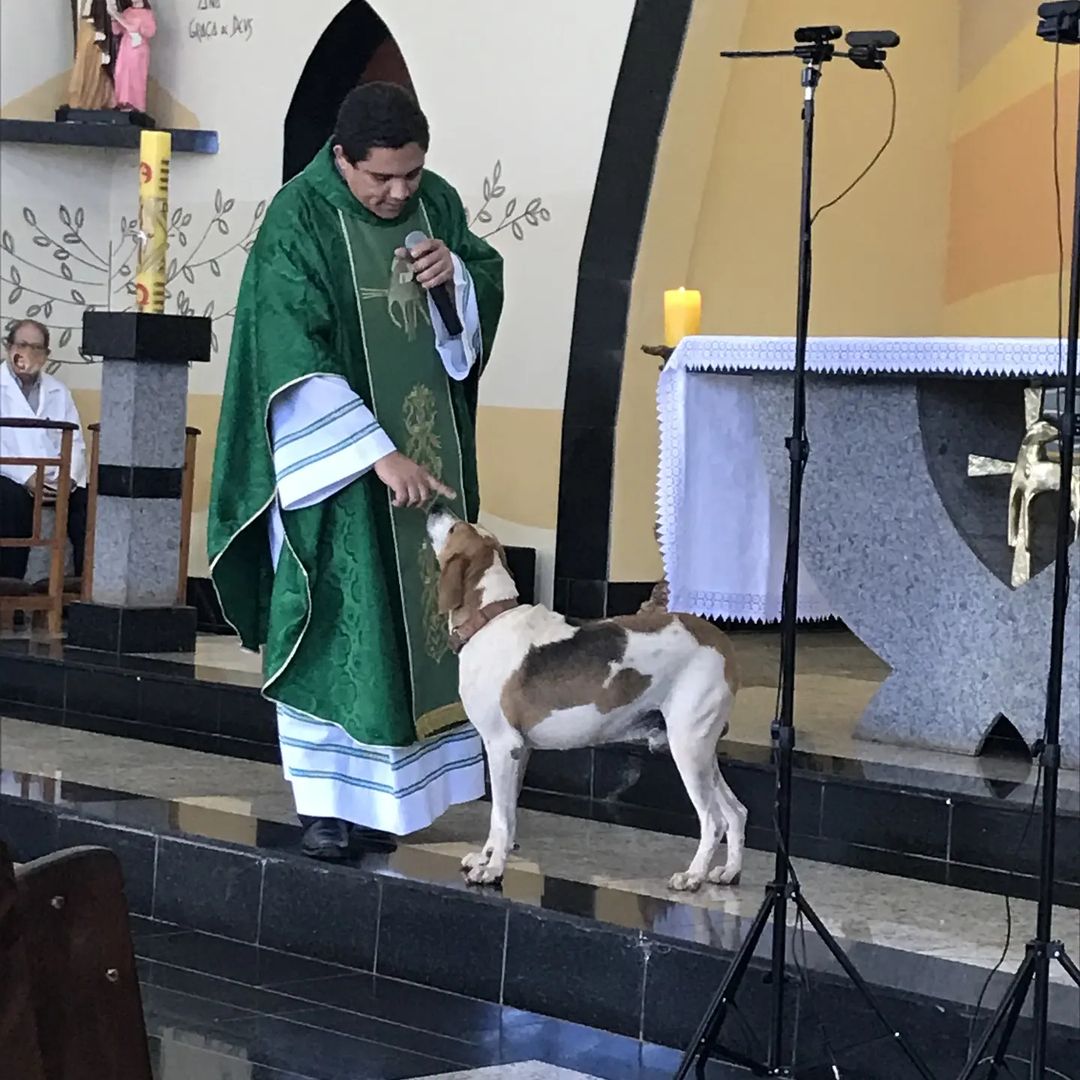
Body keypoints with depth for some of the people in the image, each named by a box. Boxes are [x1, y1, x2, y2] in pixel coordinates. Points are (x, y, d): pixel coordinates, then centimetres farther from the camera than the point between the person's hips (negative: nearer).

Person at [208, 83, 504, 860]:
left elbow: (488, 290, 12)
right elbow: (295, 359, -22)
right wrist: (377, 454, -27)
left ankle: (390, 784, 16)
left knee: (422, 609, 7)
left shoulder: (438, 202, 1)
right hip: (338, 456, -6)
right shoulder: (300, 219, -16)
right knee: (343, 618, -6)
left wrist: (456, 273, -13)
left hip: (428, 447, 6)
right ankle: (333, 797, 1)